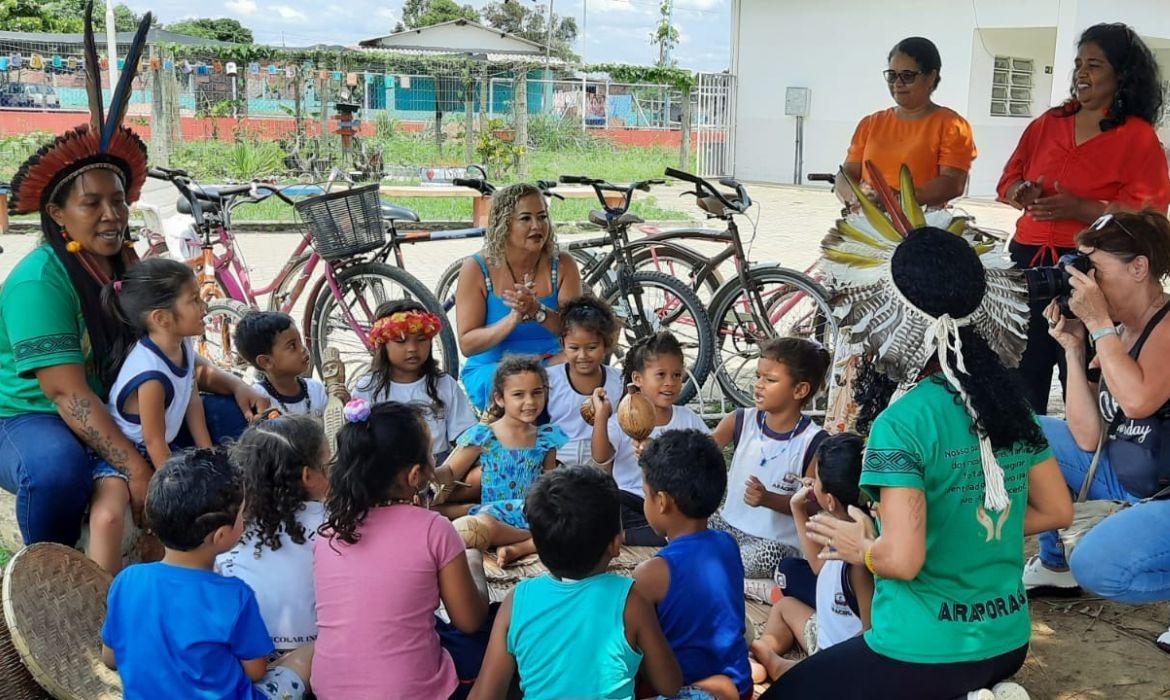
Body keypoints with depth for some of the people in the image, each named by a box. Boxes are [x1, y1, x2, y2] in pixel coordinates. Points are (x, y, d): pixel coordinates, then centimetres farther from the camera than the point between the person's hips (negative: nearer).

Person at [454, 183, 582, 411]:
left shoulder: (562, 265, 1)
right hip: (490, 369, -2)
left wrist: (537, 312, -27)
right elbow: (467, 344, -10)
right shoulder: (476, 269, -6)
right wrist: (513, 319, -27)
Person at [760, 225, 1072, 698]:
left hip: (926, 653, -7)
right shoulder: (1012, 405, -1)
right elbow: (1057, 510, 10)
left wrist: (860, 548, -6)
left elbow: (902, 559, -25)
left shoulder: (902, 423, -20)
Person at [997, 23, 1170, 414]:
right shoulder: (1048, 124, 13)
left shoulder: (1138, 137, -2)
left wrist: (1081, 208, -22)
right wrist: (1021, 192, -8)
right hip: (1028, 260, 5)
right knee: (1023, 373, 8)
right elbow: (1009, 179, 16)